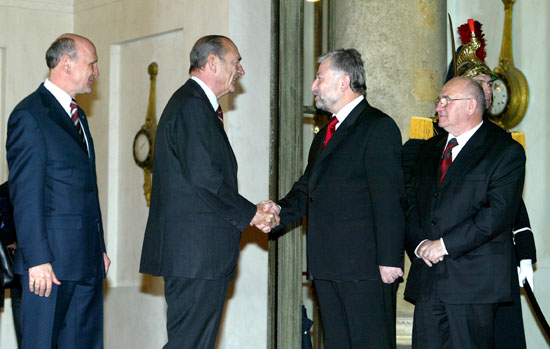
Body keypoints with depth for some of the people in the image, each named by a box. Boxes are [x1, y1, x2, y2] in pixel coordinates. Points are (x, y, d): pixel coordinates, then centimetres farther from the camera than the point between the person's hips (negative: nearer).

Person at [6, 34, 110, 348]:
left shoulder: (77, 115, 19)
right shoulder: (30, 115, -9)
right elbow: (25, 195, -14)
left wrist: (100, 249, 18)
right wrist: (38, 260, -19)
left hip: (87, 261, 9)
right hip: (51, 262, -9)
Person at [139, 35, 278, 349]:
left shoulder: (197, 105, 22)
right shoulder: (192, 106, -12)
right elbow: (204, 179, -20)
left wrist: (251, 211, 10)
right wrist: (251, 214, -9)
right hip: (197, 252, -11)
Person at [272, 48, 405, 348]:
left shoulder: (378, 127, -7)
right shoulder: (325, 134, 22)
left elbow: (389, 198, -12)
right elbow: (306, 189, 21)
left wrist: (389, 259, -17)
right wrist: (281, 211, -1)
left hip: (365, 267, -9)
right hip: (327, 267, 9)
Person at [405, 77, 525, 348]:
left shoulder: (506, 151, -2)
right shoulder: (429, 149, 19)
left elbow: (498, 213, -13)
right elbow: (412, 206, 17)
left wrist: (445, 244, -15)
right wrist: (419, 244, -3)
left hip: (473, 280, -6)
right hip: (427, 279, 6)